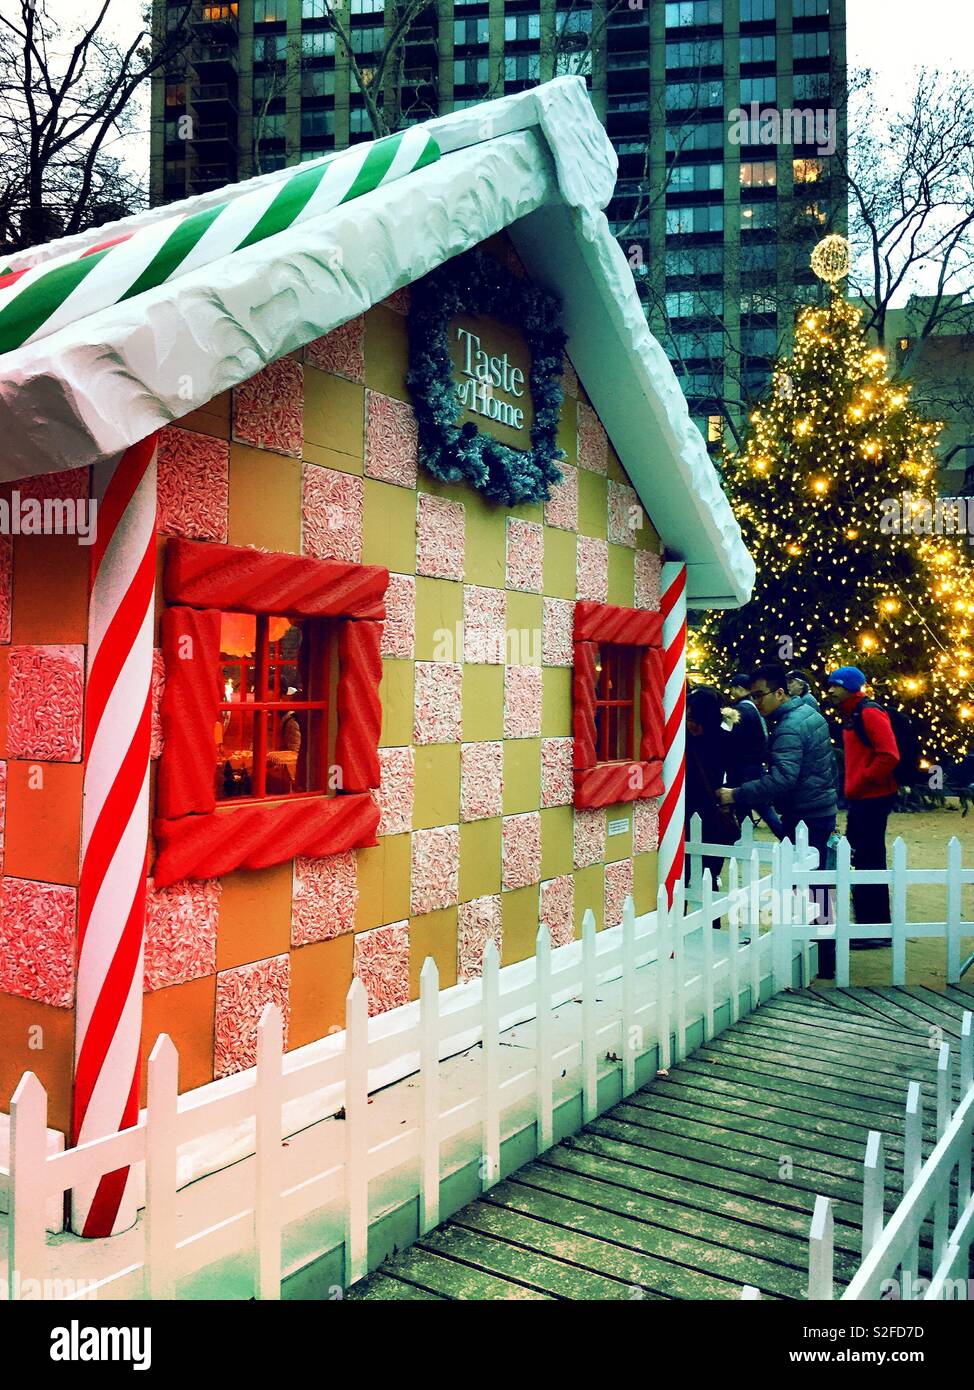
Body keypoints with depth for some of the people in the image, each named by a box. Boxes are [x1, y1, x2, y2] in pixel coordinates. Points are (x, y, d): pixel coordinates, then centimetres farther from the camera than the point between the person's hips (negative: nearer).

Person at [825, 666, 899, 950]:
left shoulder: (869, 714, -14)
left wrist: (859, 783, -18)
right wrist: (851, 787, 14)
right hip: (860, 799, 10)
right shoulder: (850, 717, 16)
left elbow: (889, 755, -22)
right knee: (862, 861, 15)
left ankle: (877, 929, 3)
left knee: (869, 864, -5)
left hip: (873, 798, -10)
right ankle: (868, 925, 26)